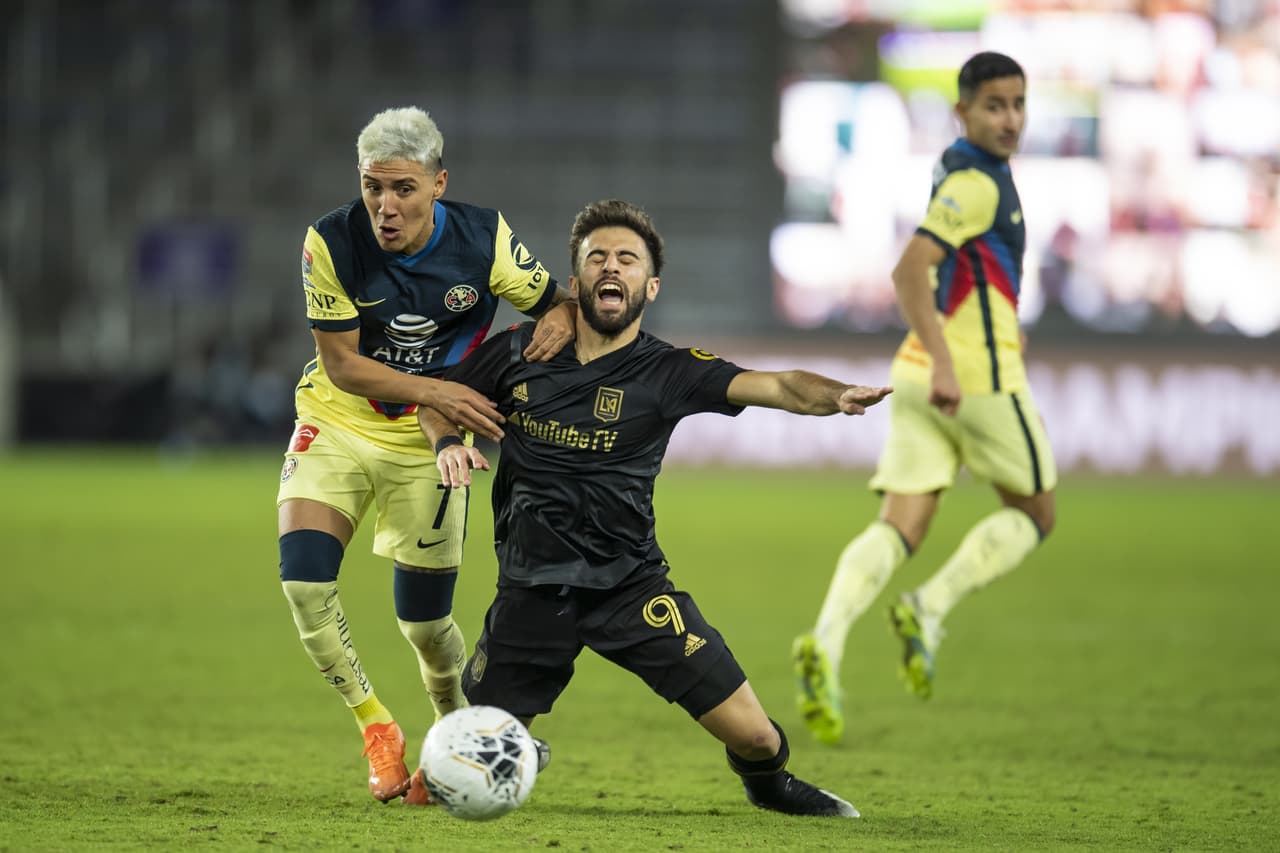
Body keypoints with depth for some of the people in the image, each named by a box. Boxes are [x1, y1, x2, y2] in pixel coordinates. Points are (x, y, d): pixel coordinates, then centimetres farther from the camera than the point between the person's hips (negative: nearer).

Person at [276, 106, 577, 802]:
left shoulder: (483, 240, -17)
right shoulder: (331, 243, -20)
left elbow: (557, 302, -3)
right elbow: (341, 364, -16)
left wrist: (560, 322, -28)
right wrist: (437, 391, -27)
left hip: (428, 445, 0)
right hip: (337, 426, 0)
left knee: (424, 621, 3)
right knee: (303, 580, -19)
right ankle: (377, 728, 3)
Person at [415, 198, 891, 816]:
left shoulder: (668, 371, -6)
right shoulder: (519, 352, 1)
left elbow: (777, 387, -19)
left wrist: (837, 395, -39)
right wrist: (447, 441, -7)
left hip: (630, 584, -1)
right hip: (531, 589, 2)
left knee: (751, 734, -10)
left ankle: (767, 781, 29)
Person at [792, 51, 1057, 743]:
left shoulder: (963, 171, 18)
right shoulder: (976, 183, -12)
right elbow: (909, 272, -24)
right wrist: (943, 361, -30)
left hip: (922, 376, 8)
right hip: (979, 374, -8)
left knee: (898, 530, -1)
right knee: (1034, 511, 10)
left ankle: (827, 643, -24)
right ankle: (931, 609, -6)